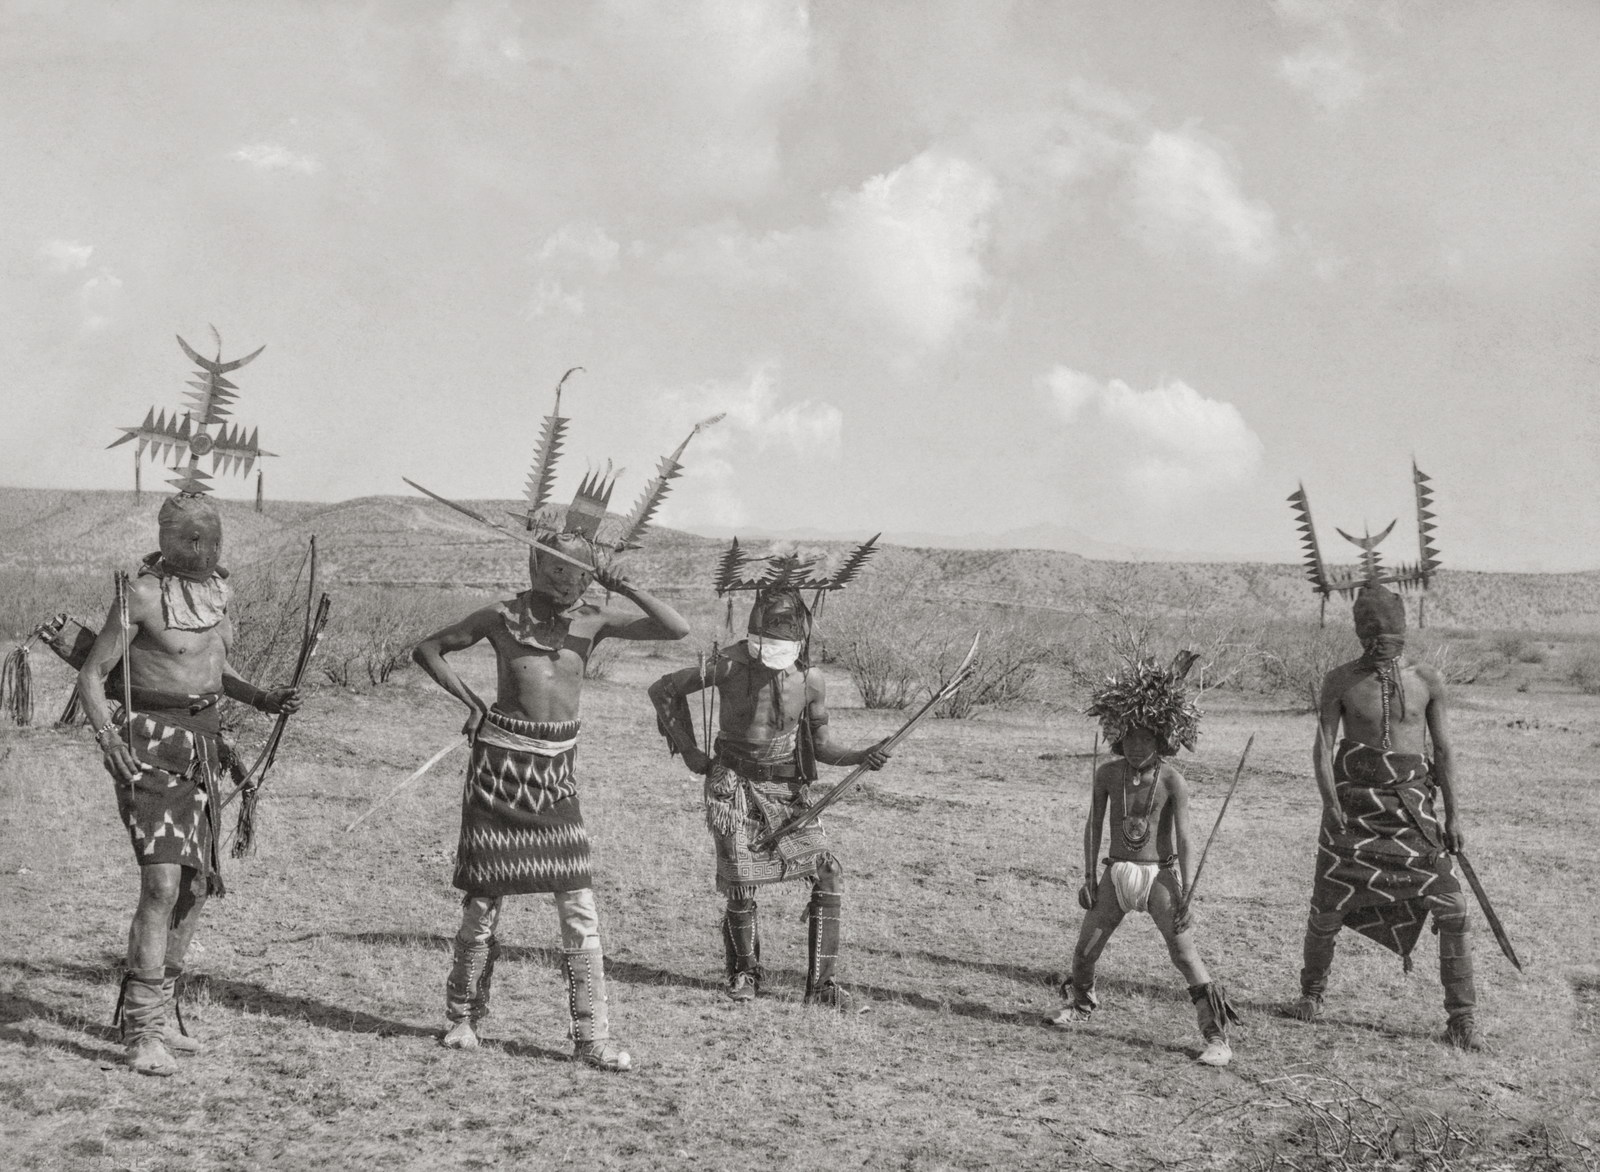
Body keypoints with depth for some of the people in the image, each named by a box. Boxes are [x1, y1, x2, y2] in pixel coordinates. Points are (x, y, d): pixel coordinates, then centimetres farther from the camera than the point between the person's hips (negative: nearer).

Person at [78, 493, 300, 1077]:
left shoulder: (217, 587, 9)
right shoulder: (143, 593, -14)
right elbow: (91, 675, -11)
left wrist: (260, 697, 6)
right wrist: (108, 738, -27)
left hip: (201, 744, 8)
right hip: (150, 747, -8)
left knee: (195, 886, 12)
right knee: (162, 882, -16)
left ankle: (155, 1011, 27)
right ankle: (143, 1033, -10)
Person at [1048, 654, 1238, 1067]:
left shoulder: (1172, 781, -14)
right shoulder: (1108, 774, -4)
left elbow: (1185, 839, -15)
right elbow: (1093, 825, 5)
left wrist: (1185, 896, -19)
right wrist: (1089, 877, 3)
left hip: (1159, 875, -4)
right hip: (1116, 873, 4)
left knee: (1185, 954, -11)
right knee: (1085, 948, 11)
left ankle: (1217, 1038, -5)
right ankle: (1081, 1004, 42)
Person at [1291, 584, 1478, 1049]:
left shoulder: (1428, 681, 2)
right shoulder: (1341, 681, -1)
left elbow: (1444, 750, 6)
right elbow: (1322, 747, -4)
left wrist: (1454, 814, 2)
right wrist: (1331, 804, -16)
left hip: (1411, 804, 1)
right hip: (1353, 800, -1)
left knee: (1451, 907, -7)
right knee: (1329, 906, 4)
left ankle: (1461, 1017, 3)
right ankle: (1312, 991, 29)